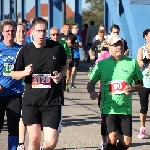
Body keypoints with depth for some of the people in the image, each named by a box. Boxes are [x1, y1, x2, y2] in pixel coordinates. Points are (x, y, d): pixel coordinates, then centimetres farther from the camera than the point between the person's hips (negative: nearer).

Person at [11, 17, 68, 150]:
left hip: (52, 101, 0)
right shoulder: (25, 51, 0)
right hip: (30, 101, 1)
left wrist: (61, 75, -3)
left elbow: (65, 64, 18)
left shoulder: (57, 47, -2)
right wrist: (24, 72, -12)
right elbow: (14, 74, 10)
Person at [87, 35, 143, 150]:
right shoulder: (102, 64, 0)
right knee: (113, 138, -17)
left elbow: (140, 84, 12)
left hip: (125, 108, 2)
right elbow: (91, 83, 5)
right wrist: (92, 92, -17)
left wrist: (133, 89, -10)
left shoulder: (132, 63, 3)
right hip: (108, 108, -2)